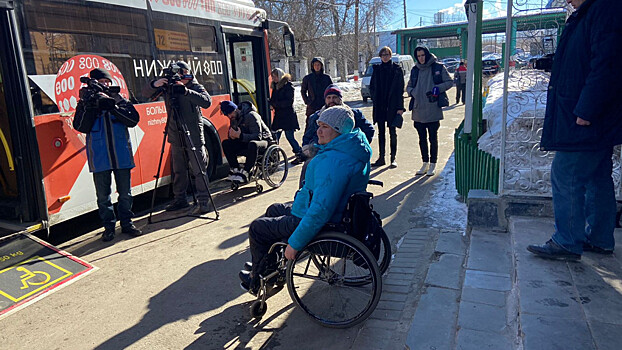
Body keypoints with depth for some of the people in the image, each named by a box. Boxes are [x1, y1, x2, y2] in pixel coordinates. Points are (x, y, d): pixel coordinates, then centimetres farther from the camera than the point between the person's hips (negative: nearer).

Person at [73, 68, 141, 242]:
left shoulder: (119, 100, 9)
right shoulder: (86, 102, 7)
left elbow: (134, 119, -4)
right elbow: (80, 127, -5)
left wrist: (113, 107, -15)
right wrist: (90, 107, -16)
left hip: (122, 154, 1)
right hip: (99, 157, -1)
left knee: (125, 193, 8)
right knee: (103, 195, 5)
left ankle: (126, 223, 21)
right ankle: (108, 226, 17)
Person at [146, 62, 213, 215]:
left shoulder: (195, 87, -5)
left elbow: (207, 102, -22)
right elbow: (149, 92, 10)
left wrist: (186, 91, -31)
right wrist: (155, 84, -13)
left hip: (194, 136, -5)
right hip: (176, 136, 5)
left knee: (199, 170, -5)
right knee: (178, 170, 13)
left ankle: (203, 202, 0)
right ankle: (179, 200, 24)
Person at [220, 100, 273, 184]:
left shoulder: (251, 116, -21)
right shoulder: (234, 119, 4)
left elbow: (258, 136, -28)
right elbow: (232, 135, 6)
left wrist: (240, 136, -37)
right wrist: (232, 135, -20)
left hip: (263, 140, -8)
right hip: (246, 142, 8)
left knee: (253, 144, -42)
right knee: (225, 143, -9)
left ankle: (245, 173, -33)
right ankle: (235, 170, -14)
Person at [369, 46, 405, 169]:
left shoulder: (396, 69, -1)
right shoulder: (377, 69, 9)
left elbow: (400, 88, -4)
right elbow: (372, 86, 14)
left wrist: (400, 107, -10)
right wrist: (374, 99, 0)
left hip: (392, 105, -3)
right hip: (379, 106, 4)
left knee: (393, 133, 2)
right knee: (381, 132, 8)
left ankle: (393, 158, 8)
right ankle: (381, 157, 16)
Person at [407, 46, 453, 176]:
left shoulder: (438, 68, -1)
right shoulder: (415, 70, 12)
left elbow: (449, 82, 2)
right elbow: (408, 86, 21)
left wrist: (436, 88, -14)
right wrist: (412, 92, -1)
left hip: (433, 110, -4)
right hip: (418, 111, 4)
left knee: (433, 138, 2)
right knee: (422, 139, 11)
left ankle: (432, 165, 12)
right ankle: (425, 163, 23)